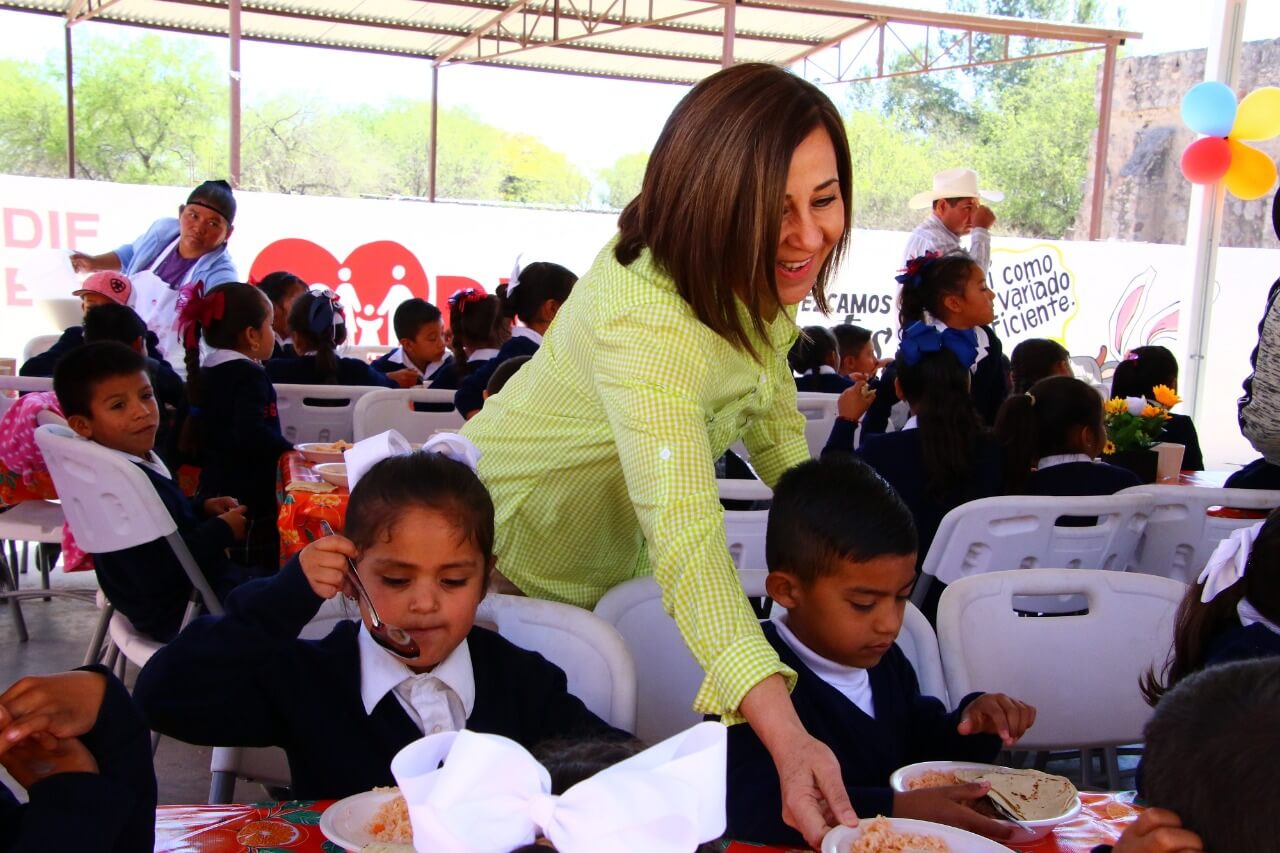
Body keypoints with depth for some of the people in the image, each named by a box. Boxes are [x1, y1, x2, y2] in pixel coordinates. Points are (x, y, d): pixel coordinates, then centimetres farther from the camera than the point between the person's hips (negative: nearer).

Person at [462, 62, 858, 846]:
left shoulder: (762, 275, -13)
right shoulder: (645, 319, -39)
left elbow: (769, 406, 6)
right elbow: (685, 536, -50)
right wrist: (788, 741, -59)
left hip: (614, 558, 7)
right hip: (513, 554, -7)